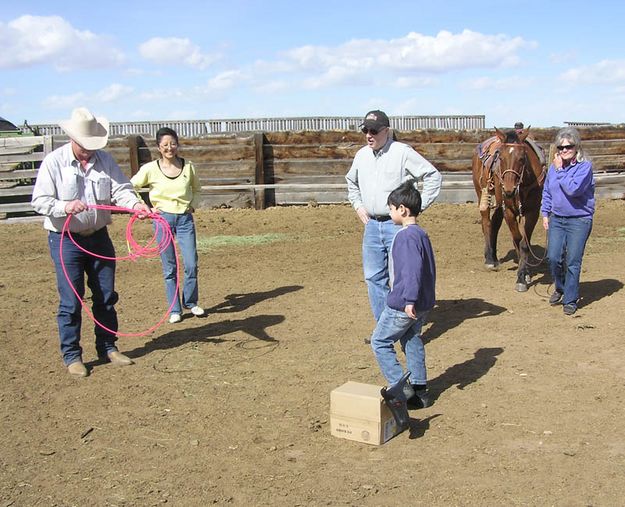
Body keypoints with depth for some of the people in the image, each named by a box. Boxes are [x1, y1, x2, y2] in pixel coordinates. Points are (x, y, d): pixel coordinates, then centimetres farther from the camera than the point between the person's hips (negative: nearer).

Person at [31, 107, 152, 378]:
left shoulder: (104, 159, 1)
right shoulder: (54, 162, -10)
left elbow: (121, 189, -6)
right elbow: (39, 200, -13)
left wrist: (136, 204, -27)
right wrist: (64, 206, -31)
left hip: (99, 236, 4)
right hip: (66, 240, -4)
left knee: (106, 296, 12)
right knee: (71, 301, 0)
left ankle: (108, 348, 27)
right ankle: (71, 355, 13)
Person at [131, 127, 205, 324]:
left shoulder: (188, 167, 2)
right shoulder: (150, 169, -4)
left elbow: (196, 189, 20)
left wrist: (193, 205, 6)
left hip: (185, 218, 2)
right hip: (163, 218, -1)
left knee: (191, 264, -2)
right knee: (169, 267, 4)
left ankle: (191, 302, 21)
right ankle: (174, 309, 16)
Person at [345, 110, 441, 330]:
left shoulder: (403, 152, -10)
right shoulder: (362, 155, 9)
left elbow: (434, 176, -9)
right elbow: (351, 182, 28)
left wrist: (418, 207, -11)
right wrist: (357, 205, 15)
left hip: (398, 224, -6)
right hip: (372, 225, 6)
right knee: (374, 277, 11)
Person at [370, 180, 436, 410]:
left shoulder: (406, 236, -19)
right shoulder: (421, 234, 12)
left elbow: (413, 269, -28)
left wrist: (409, 299, -29)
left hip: (402, 305, -10)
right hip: (421, 304, 10)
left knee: (380, 342, 2)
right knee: (413, 342, 18)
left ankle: (400, 386, -1)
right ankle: (419, 390, 21)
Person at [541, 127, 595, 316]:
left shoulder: (585, 166, -11)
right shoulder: (553, 167, 6)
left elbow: (573, 189, -25)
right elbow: (546, 192, 17)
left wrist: (560, 170, -17)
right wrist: (545, 214, 11)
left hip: (579, 220, -5)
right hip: (556, 219, 5)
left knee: (573, 262, -2)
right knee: (553, 258, 1)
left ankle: (570, 300, 11)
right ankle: (560, 288, 27)